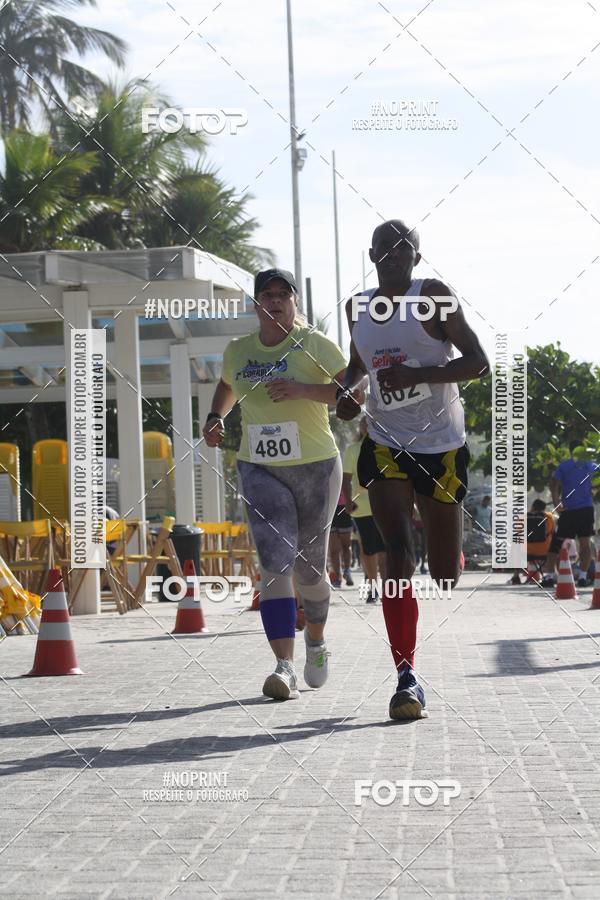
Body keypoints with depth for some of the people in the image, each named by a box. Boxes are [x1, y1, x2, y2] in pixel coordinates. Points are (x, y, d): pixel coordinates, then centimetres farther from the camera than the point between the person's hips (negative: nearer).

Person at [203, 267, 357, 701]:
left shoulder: (314, 344, -5)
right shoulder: (237, 350, 8)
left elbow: (356, 393, -12)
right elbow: (228, 387, 30)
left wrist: (303, 390, -24)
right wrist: (216, 417, 10)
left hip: (315, 466, -2)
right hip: (260, 470, 2)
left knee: (309, 568, 8)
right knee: (275, 562, -16)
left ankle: (316, 642, 38)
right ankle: (284, 667, -22)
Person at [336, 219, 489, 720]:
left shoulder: (434, 296, -6)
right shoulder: (357, 308, 8)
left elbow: (478, 362, -11)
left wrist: (416, 375, -24)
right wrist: (345, 391, 5)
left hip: (442, 447, -2)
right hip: (386, 446, 2)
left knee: (445, 572, 6)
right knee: (399, 554, -17)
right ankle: (407, 678, -19)